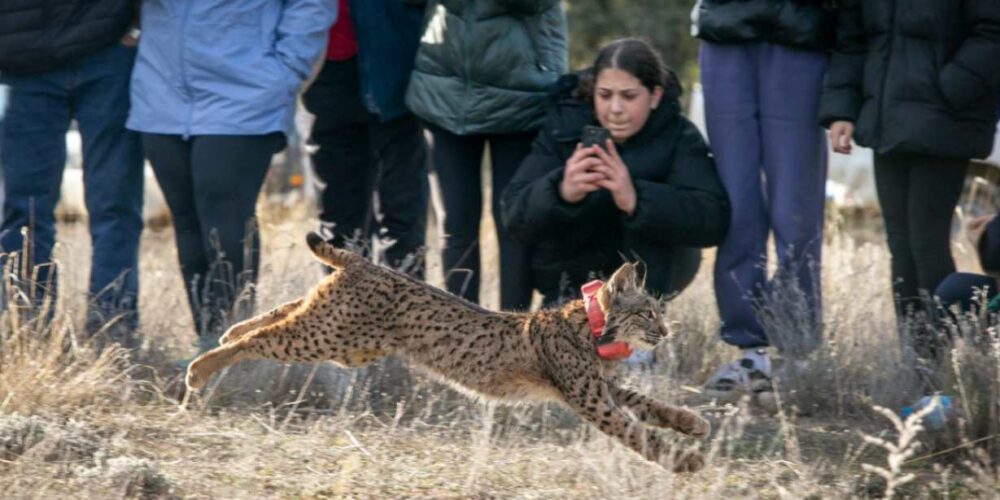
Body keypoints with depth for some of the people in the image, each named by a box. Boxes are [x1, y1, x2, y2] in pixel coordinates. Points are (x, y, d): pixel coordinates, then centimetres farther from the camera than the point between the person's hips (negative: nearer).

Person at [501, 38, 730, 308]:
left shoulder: (678, 137, -19)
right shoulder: (563, 126, -17)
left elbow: (712, 218, -36)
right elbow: (515, 213, -27)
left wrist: (636, 200, -55)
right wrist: (563, 192, -51)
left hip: (653, 268, 0)